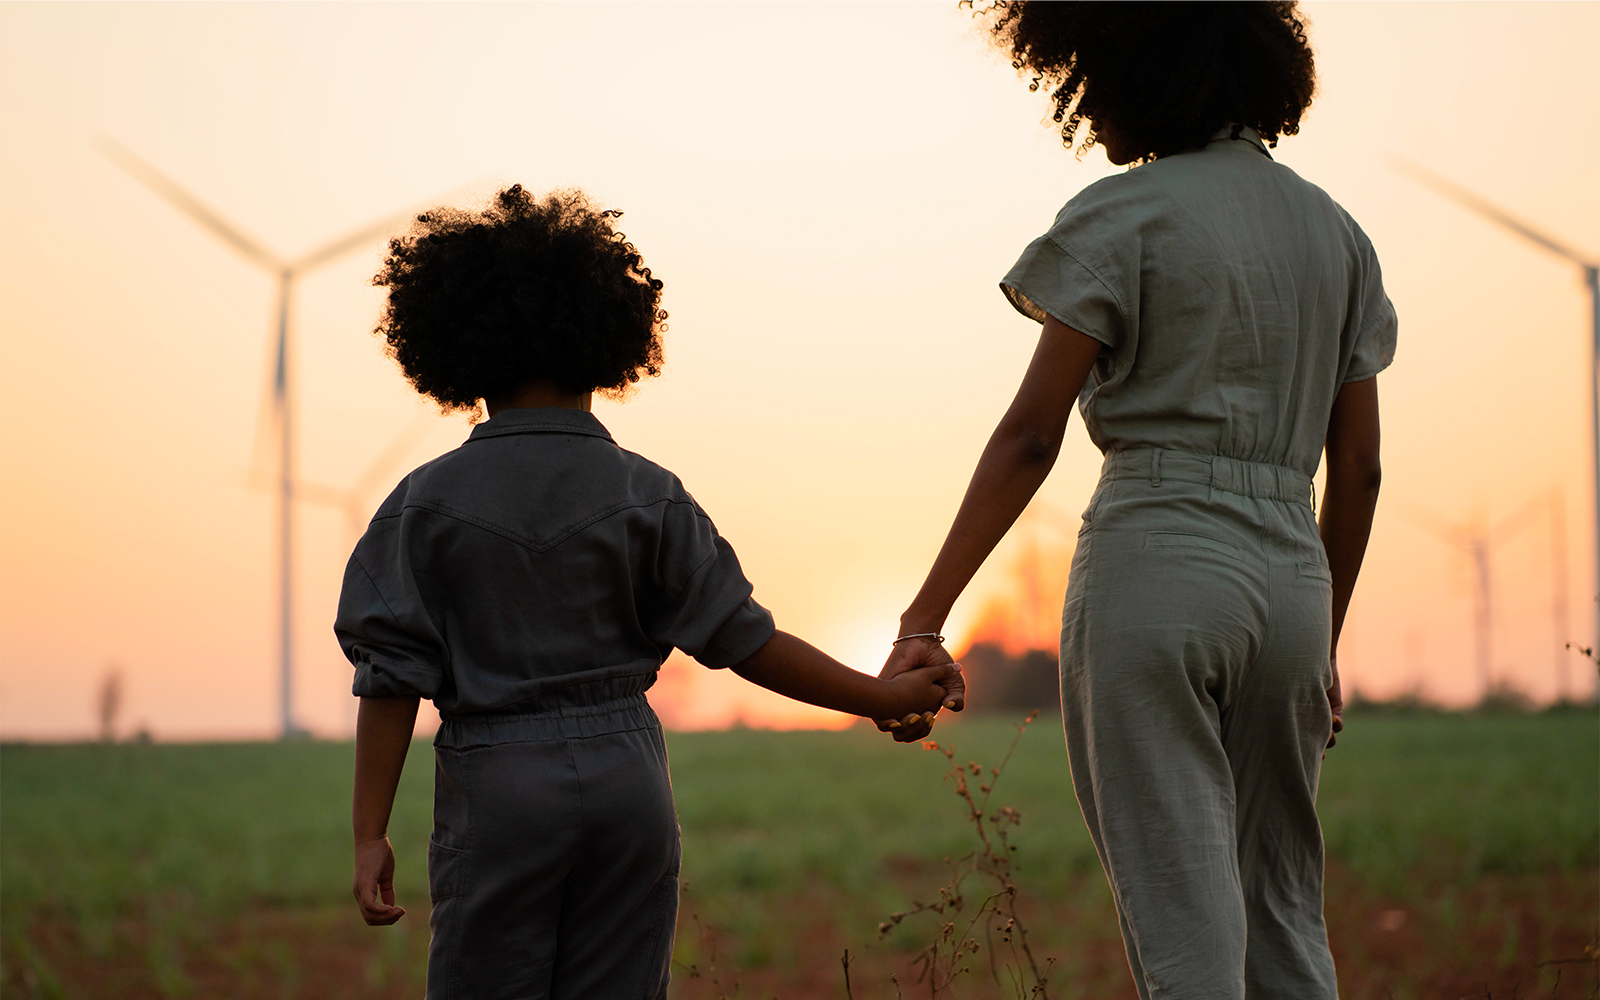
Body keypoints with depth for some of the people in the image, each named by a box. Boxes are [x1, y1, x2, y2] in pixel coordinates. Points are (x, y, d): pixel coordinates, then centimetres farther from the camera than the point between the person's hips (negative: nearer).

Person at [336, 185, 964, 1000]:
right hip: (628, 780, 2)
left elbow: (392, 678, -6)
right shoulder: (645, 495, 0)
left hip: (495, 787, -2)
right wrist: (886, 697, 7)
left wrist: (371, 834, -3)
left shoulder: (430, 503, -2)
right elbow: (742, 639, -1)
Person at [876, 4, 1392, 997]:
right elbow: (1358, 468, 15)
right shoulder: (1335, 232, 14)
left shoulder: (1127, 216, -4)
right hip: (1290, 578, 6)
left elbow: (1028, 439, -9)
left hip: (1156, 565, -6)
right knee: (1284, 918, 14)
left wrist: (924, 621, -8)